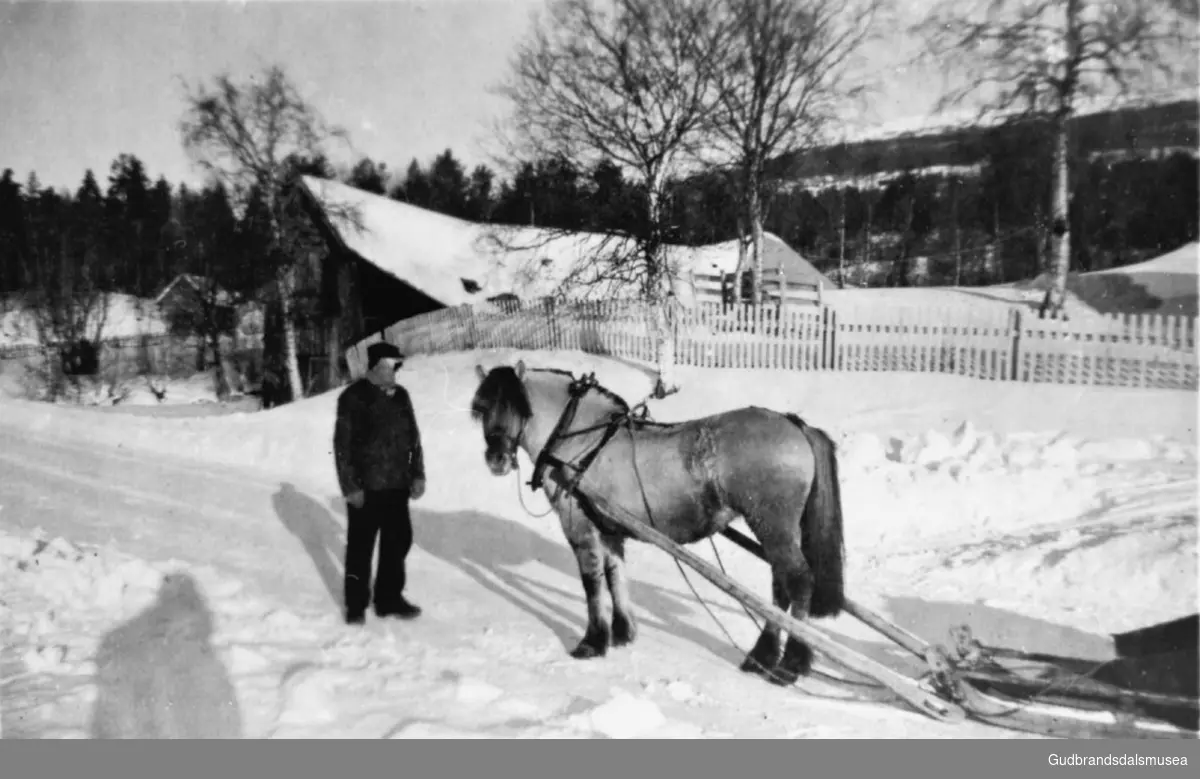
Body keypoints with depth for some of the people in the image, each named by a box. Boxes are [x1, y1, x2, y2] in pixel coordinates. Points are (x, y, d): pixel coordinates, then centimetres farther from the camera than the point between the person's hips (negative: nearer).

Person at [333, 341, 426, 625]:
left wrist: (417, 475, 6)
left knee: (398, 542, 12)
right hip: (365, 488, -6)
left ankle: (389, 598, 27)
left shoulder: (400, 395, 7)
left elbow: (413, 437, 12)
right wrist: (350, 486, -14)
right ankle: (356, 604, 22)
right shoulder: (353, 397, -10)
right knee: (361, 547, 7)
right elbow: (342, 444, -11)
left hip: (397, 485, 6)